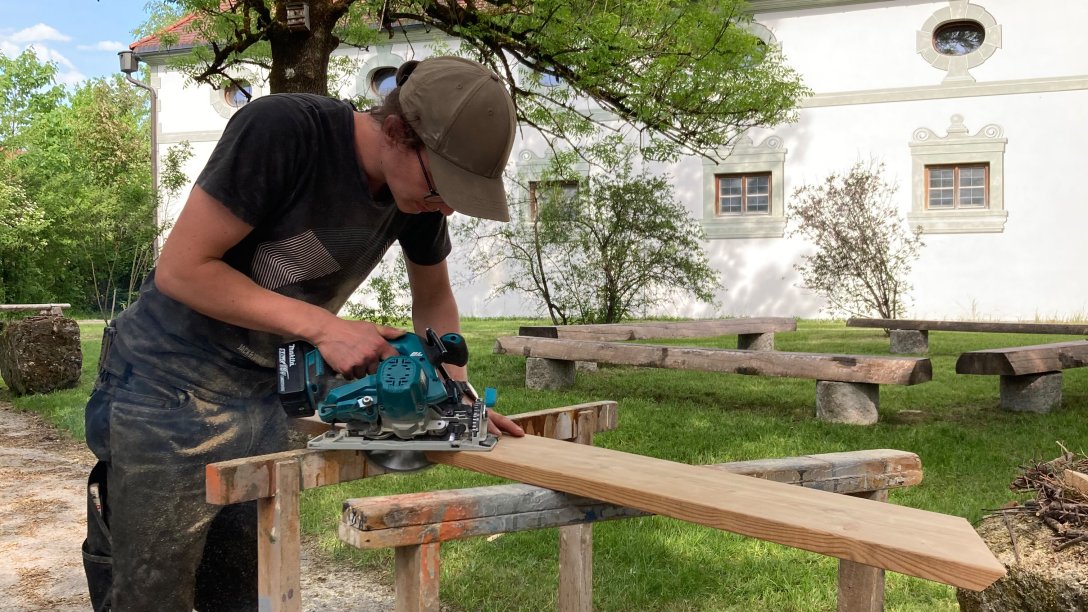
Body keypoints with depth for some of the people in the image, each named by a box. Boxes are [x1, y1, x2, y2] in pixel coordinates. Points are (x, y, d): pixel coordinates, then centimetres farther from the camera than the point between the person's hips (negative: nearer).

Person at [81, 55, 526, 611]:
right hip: (168, 389, -6)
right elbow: (180, 269, -22)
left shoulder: (417, 192, -5)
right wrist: (325, 328, -26)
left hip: (266, 394, 6)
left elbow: (433, 297, 10)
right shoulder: (281, 129, -25)